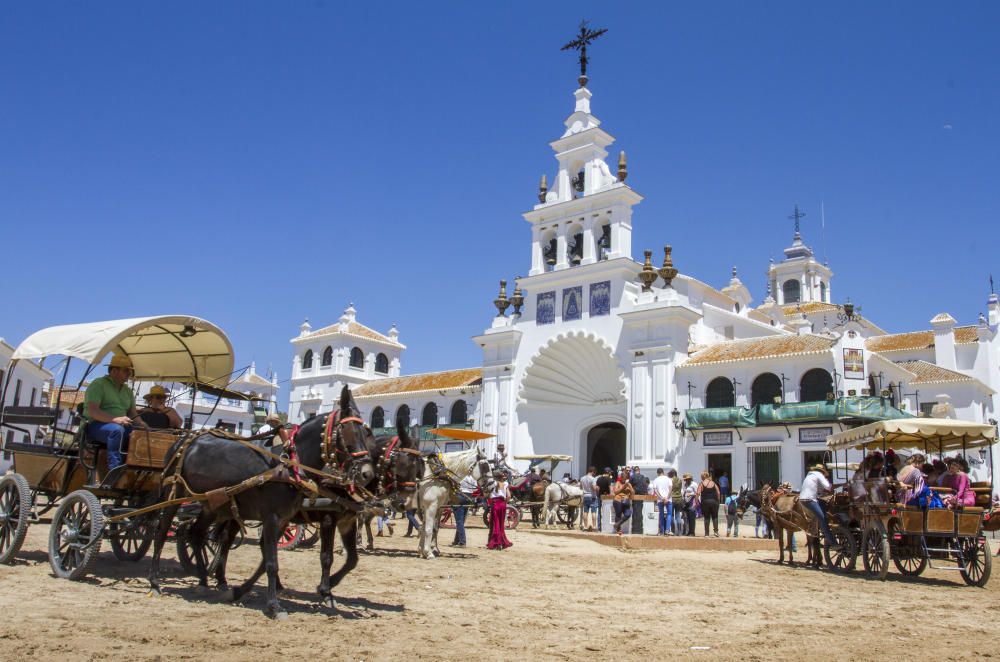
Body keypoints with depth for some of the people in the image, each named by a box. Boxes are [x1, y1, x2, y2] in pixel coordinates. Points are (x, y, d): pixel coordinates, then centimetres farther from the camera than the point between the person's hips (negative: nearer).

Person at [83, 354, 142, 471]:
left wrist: (141, 423, -8)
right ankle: (114, 469, -41)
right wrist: (115, 419, -30)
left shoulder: (127, 391, 18)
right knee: (117, 429, -38)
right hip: (96, 425, -6)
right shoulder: (98, 384, -5)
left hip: (121, 426, 6)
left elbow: (133, 413, 16)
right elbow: (92, 411, -17)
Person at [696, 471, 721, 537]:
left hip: (705, 502, -1)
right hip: (714, 501, 1)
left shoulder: (701, 484, 0)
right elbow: (718, 493, 4)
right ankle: (716, 531, 1)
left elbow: (698, 494, -10)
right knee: (715, 517, 12)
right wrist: (718, 501, 11)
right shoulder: (713, 483, 8)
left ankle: (706, 533, 5)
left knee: (706, 518, 5)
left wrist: (697, 502, -5)